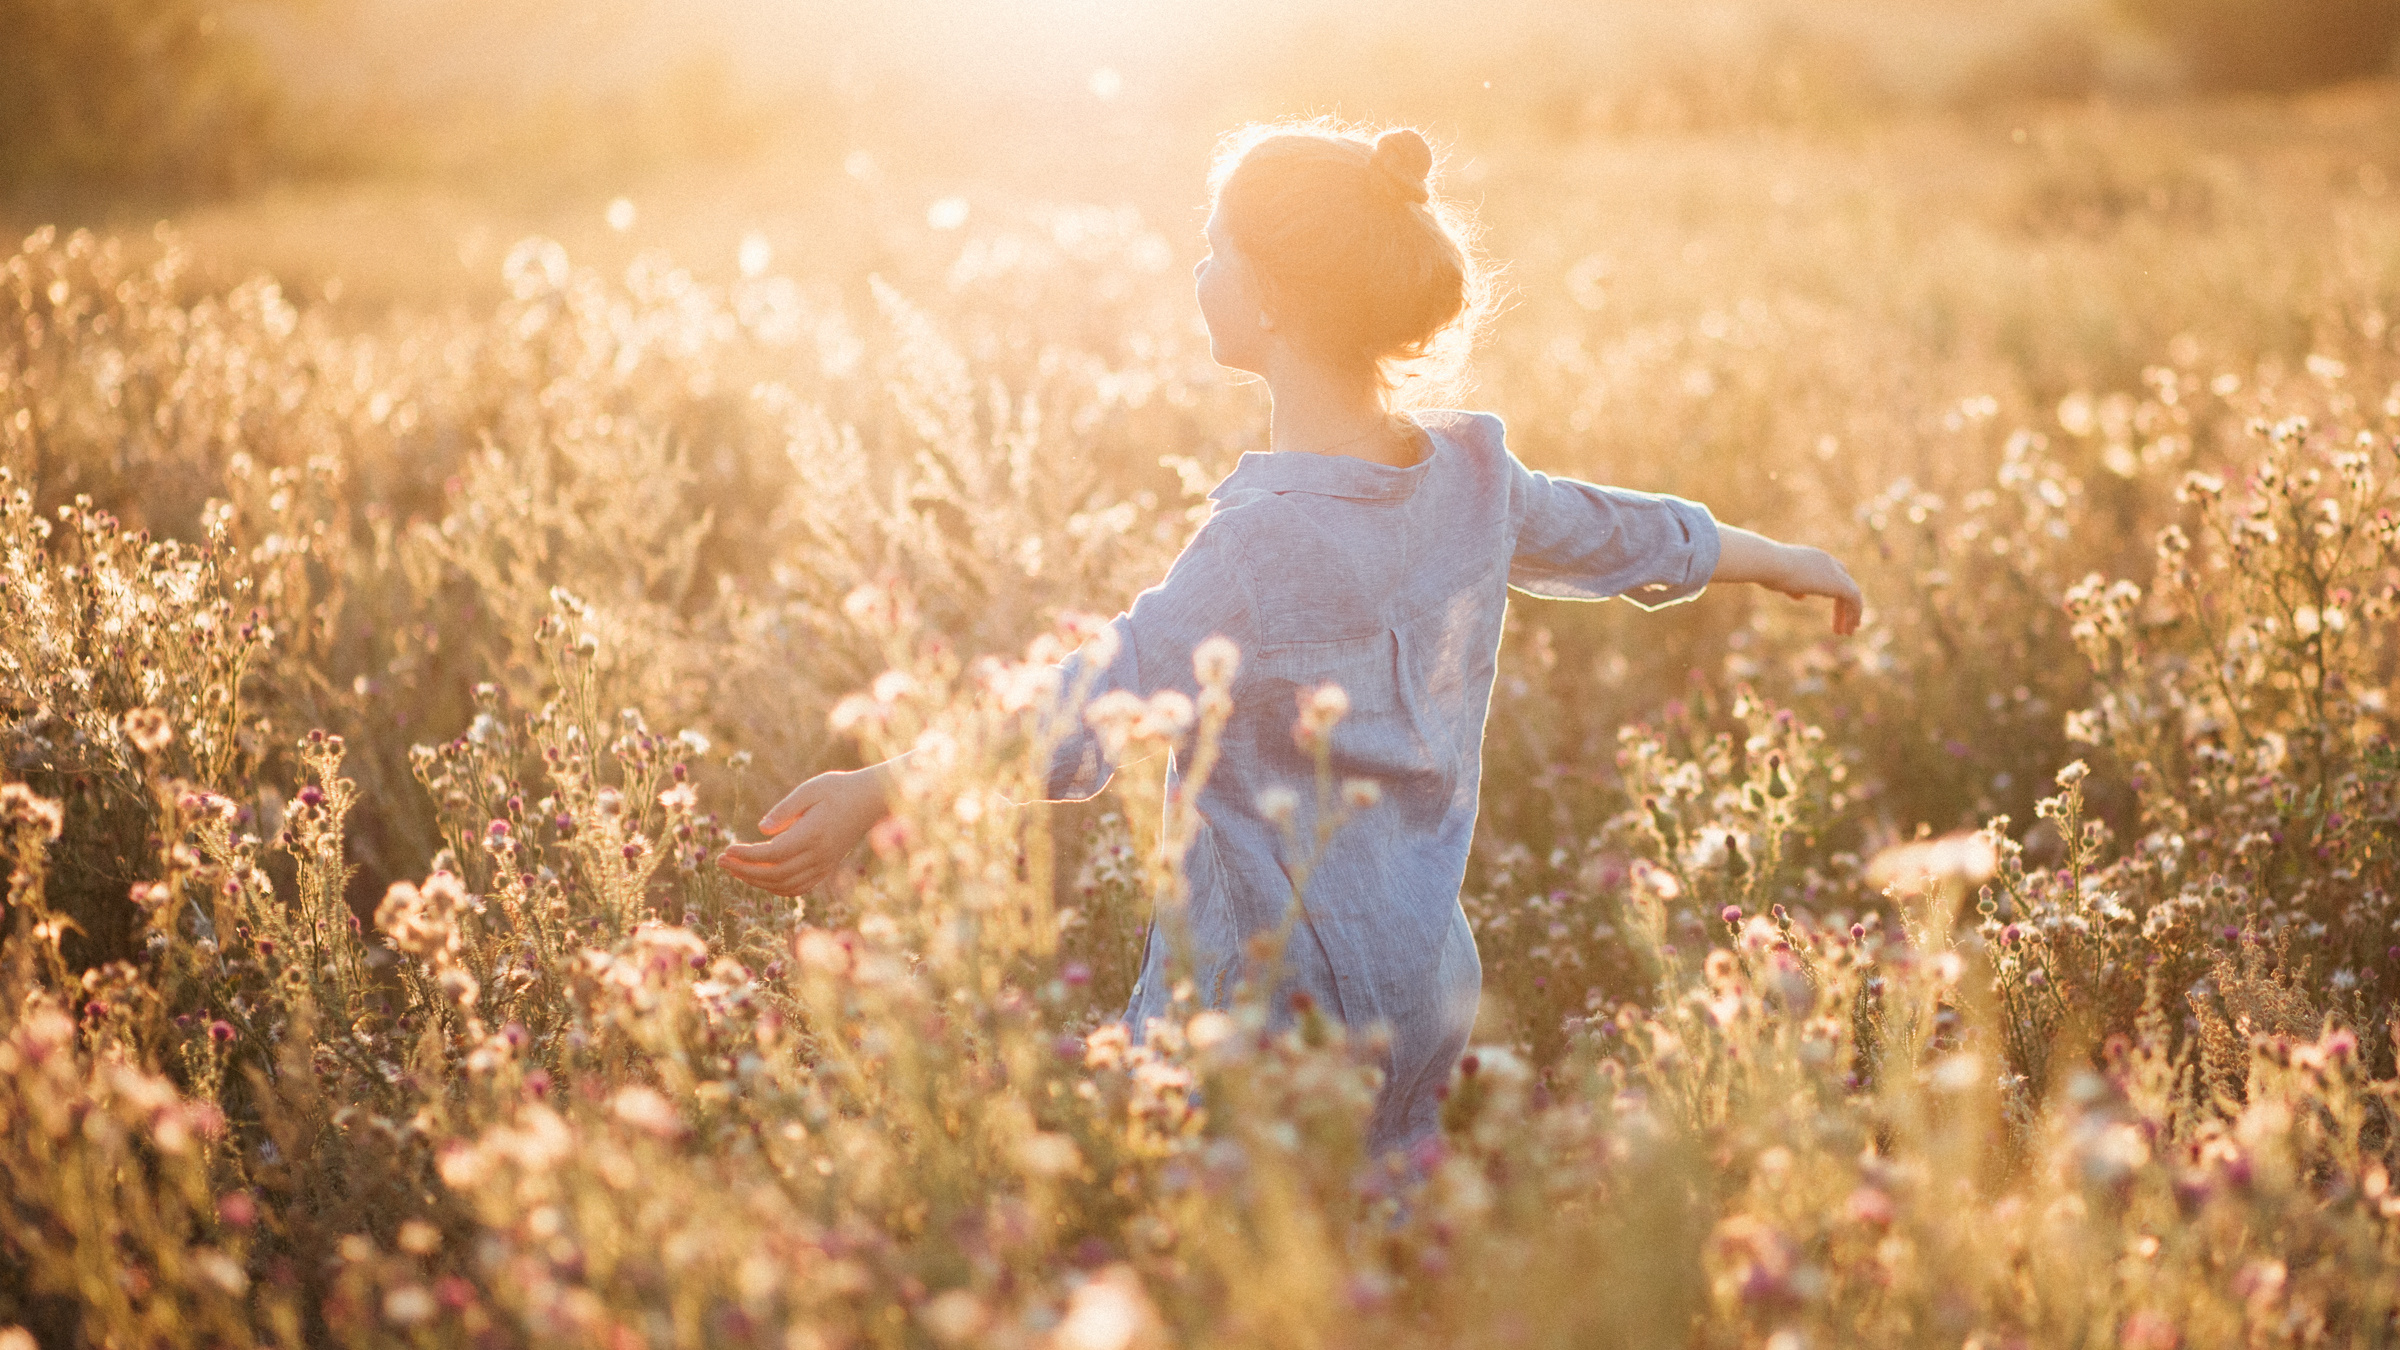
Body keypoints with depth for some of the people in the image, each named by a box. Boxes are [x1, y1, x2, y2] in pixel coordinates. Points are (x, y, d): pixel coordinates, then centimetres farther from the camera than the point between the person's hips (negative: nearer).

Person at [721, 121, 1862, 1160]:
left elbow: (1095, 709, -32)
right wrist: (1782, 559, 39)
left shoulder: (1267, 539, -23)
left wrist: (872, 794, -37)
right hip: (1425, 986, 8)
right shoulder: (1469, 472, 2)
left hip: (1264, 1009, -8)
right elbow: (1615, 536, 19)